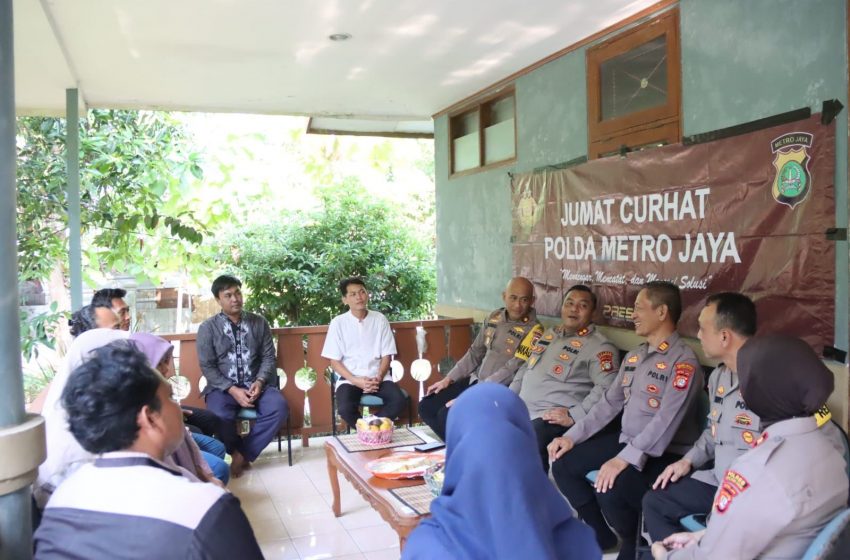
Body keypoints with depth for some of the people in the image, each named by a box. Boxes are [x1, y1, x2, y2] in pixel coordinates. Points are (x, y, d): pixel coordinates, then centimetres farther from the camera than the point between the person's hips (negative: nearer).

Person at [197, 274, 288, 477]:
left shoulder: (259, 323, 7)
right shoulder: (207, 328, 0)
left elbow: (269, 357, 5)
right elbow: (207, 367, -4)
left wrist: (260, 382, -14)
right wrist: (233, 390, -17)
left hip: (255, 384, 2)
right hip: (222, 387, -2)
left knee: (279, 407, -27)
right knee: (220, 416, -34)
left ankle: (242, 453, -11)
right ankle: (239, 451, -1)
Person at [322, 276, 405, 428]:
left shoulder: (380, 320, 2)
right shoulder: (338, 323, -2)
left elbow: (386, 355, 5)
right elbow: (335, 362, -1)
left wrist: (378, 378, -13)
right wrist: (356, 381, -15)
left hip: (377, 377, 2)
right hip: (350, 378, -1)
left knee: (398, 400, -26)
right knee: (345, 408, -30)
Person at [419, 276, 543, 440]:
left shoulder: (534, 332, -14)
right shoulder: (494, 317, 7)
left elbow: (512, 371, -21)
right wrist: (449, 378, 6)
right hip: (475, 380, 8)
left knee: (447, 415, -23)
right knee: (426, 407, 1)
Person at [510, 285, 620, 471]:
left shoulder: (600, 346, -4)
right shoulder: (548, 334, 21)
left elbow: (606, 388, -17)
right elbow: (525, 368, 28)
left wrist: (574, 416, -24)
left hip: (552, 417, -8)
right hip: (520, 409, 8)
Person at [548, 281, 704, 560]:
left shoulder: (683, 362, -17)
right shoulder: (634, 356, 11)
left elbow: (666, 422, -26)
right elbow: (608, 404, 11)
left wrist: (624, 460, -34)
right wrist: (572, 436, 1)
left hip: (664, 453, -8)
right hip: (626, 441, 9)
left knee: (610, 490, -31)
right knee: (563, 463, -1)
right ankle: (600, 533, 16)